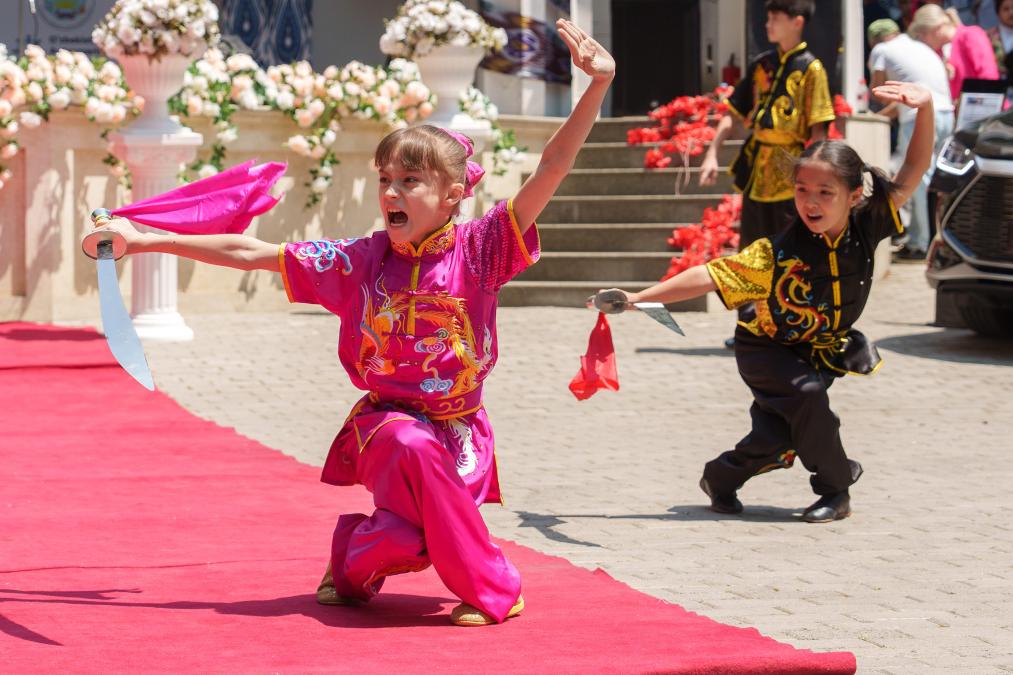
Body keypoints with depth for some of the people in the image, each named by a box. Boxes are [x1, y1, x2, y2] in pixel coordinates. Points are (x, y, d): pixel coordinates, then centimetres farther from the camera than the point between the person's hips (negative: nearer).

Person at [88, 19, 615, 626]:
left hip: (460, 433, 0)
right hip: (386, 421, 0)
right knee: (411, 445, -33)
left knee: (407, 539, -21)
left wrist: (598, 86, -30)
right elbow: (251, 253, 2)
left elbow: (550, 171, -18)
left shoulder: (479, 251, -8)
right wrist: (146, 241, 2)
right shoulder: (360, 261, -2)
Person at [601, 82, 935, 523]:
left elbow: (912, 172, -18)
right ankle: (834, 490, -10)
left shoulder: (866, 230, -19)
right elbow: (707, 277, -29)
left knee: (779, 433, -8)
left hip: (822, 350, 4)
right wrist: (637, 298, -34)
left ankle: (721, 478, 20)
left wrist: (925, 109, -33)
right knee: (807, 393, -29)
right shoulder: (777, 254, -29)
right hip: (766, 350, -4)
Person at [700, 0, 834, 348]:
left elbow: (818, 128, -10)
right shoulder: (762, 65, 11)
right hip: (756, 171, 6)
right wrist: (712, 154, 3)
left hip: (790, 175, -6)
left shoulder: (810, 68, -7)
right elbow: (735, 113, 13)